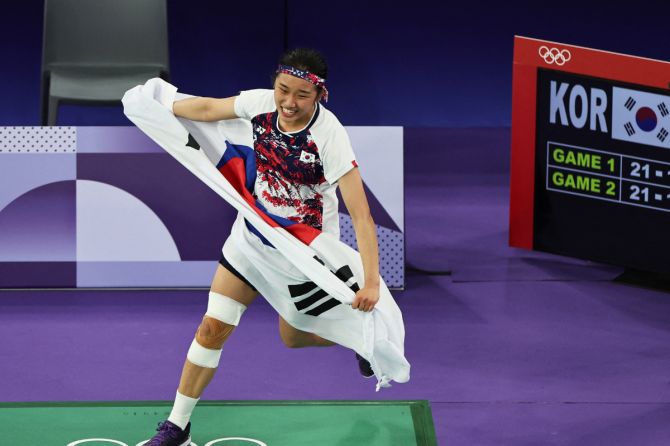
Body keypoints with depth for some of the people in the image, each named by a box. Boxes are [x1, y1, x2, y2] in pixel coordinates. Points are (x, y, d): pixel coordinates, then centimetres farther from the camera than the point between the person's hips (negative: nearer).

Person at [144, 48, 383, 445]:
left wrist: (371, 280, -39)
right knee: (213, 327, 0)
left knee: (294, 337, 11)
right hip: (257, 228, 4)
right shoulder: (261, 103, -18)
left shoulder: (329, 134, -31)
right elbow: (208, 107, 4)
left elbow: (361, 214, -33)